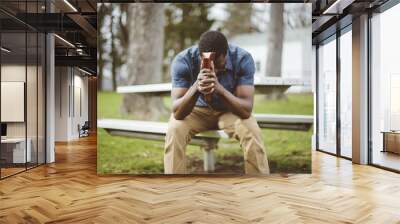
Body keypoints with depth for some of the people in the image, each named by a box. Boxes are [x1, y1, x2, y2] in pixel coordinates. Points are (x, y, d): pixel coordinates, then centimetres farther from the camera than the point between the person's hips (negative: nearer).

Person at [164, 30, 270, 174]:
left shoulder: (243, 59, -27)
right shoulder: (182, 61, -27)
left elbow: (246, 110, -31)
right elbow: (177, 112, -31)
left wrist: (219, 88, -49)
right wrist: (196, 88, -51)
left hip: (230, 111, 0)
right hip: (196, 110, 0)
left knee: (252, 132, -29)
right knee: (174, 131, -30)